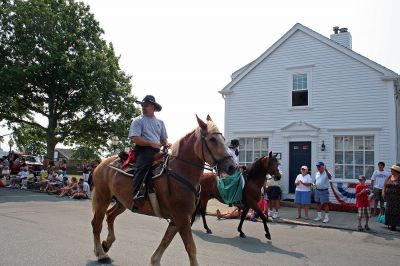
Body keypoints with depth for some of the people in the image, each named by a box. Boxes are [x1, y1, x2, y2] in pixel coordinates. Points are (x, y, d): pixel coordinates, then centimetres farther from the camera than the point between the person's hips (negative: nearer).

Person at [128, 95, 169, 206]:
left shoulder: (160, 122, 21)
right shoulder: (138, 120, 5)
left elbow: (163, 139, 25)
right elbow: (135, 139, -8)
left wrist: (166, 144, 0)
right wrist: (151, 143, -16)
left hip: (157, 151, 6)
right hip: (144, 149, -6)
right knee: (143, 165, -33)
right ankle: (137, 193, -45)